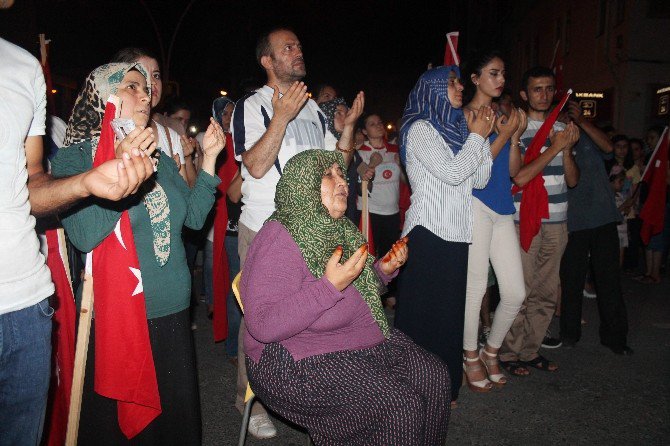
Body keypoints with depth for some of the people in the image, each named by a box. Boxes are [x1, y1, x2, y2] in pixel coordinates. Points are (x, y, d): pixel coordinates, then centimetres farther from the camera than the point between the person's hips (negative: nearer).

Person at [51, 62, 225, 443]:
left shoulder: (161, 160, 12)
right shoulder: (74, 159, -6)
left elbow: (194, 216, 7)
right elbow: (85, 236, -19)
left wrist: (210, 158, 2)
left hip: (172, 312, 5)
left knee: (175, 415, 15)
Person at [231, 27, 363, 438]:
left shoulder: (312, 107, 14)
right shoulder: (252, 106, -5)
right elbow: (256, 166, -18)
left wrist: (349, 125, -1)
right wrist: (281, 117, -23)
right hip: (264, 229, -6)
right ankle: (252, 401, 17)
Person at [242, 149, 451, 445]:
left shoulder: (339, 229, 6)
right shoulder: (279, 240, -20)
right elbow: (262, 326, -28)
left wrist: (382, 270, -1)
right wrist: (330, 285, -31)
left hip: (364, 341, 9)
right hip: (298, 363, -8)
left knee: (435, 377, -1)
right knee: (400, 405, -19)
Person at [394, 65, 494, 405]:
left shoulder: (456, 129, 18)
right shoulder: (420, 129, -4)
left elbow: (479, 179, 12)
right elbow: (451, 173, -15)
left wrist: (482, 137, 5)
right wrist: (476, 137, -3)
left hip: (455, 233, 8)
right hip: (428, 232, -8)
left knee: (451, 309, 11)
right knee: (425, 310, -2)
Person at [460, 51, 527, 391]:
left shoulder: (503, 116, 18)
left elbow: (513, 170, 14)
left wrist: (515, 136, 0)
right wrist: (504, 135, -11)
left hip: (502, 210, 7)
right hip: (476, 206, -7)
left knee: (515, 292, 5)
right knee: (476, 286, -1)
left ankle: (491, 351, 26)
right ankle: (471, 357, 18)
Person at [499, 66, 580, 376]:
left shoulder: (562, 129, 14)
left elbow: (573, 180, 10)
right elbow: (520, 177, -15)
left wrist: (567, 150, -6)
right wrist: (554, 147, -13)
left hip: (556, 222, 6)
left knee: (547, 293, 11)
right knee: (520, 292, -3)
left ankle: (530, 350, 24)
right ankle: (509, 353, 12)